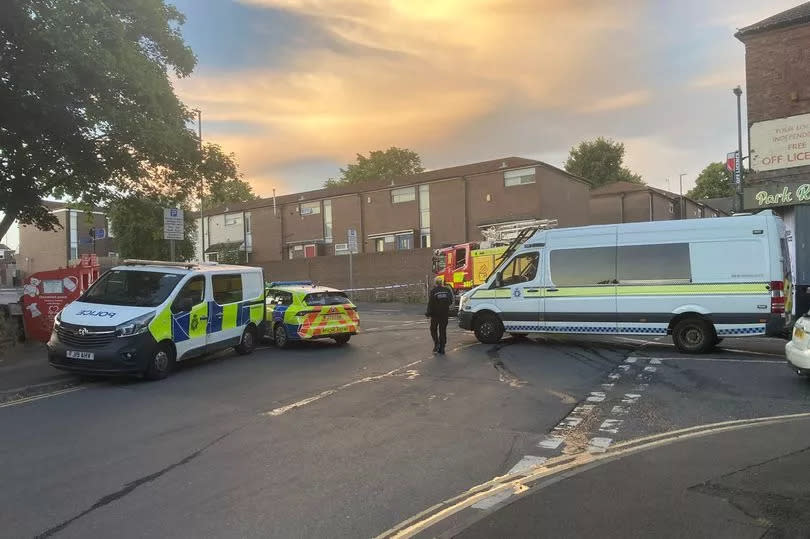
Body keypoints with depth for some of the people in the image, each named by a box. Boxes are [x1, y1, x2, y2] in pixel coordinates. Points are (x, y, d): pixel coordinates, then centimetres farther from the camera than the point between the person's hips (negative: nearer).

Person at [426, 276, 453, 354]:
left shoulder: (433, 291, -10)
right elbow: (451, 302, 7)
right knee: (443, 330, 9)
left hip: (435, 314, -3)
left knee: (433, 329, 13)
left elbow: (430, 303, -12)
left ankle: (436, 344, -3)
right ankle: (442, 348, 9)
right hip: (445, 313, 3)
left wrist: (428, 313, -3)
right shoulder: (447, 290, 3)